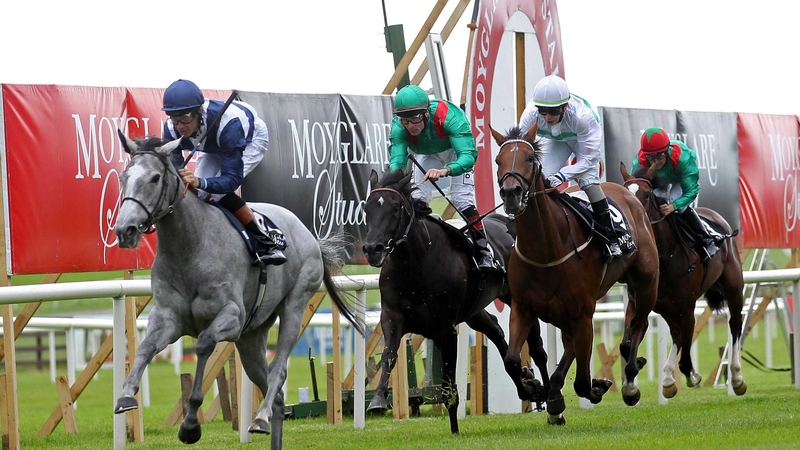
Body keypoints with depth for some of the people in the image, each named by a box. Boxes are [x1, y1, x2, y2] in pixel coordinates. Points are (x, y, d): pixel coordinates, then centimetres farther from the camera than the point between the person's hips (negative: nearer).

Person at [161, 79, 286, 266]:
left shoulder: (228, 123, -45)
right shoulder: (172, 130, -31)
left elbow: (233, 178, -44)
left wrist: (200, 182, -63)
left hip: (252, 139, -6)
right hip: (215, 147, 6)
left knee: (218, 192, -27)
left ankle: (269, 238, -16)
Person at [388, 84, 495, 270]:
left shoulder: (448, 116, -46)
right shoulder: (399, 126, -35)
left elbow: (468, 155, -52)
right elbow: (397, 159, -41)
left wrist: (445, 171, -72)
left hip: (456, 151, -4)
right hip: (427, 155, 4)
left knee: (462, 201, -17)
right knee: (416, 199, -8)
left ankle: (484, 255, -8)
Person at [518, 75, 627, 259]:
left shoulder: (582, 115, -43)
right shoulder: (531, 113, -37)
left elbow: (588, 158, -35)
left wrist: (563, 175, -47)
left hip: (585, 138, -3)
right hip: (554, 140, 4)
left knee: (588, 181, -21)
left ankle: (612, 238, -16)